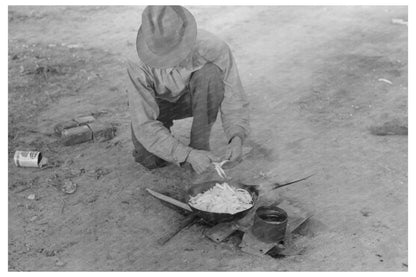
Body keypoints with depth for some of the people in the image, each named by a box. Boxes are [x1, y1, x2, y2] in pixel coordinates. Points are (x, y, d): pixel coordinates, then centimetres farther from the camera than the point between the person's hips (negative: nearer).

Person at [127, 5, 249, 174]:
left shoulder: (214, 48, -33)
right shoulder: (140, 68, -34)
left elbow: (234, 100, -25)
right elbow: (144, 126, -34)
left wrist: (236, 139, -44)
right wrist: (189, 155, -44)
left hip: (199, 99, 1)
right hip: (159, 103, 0)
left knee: (211, 73, -34)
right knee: (149, 160, -24)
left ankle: (200, 143, -17)